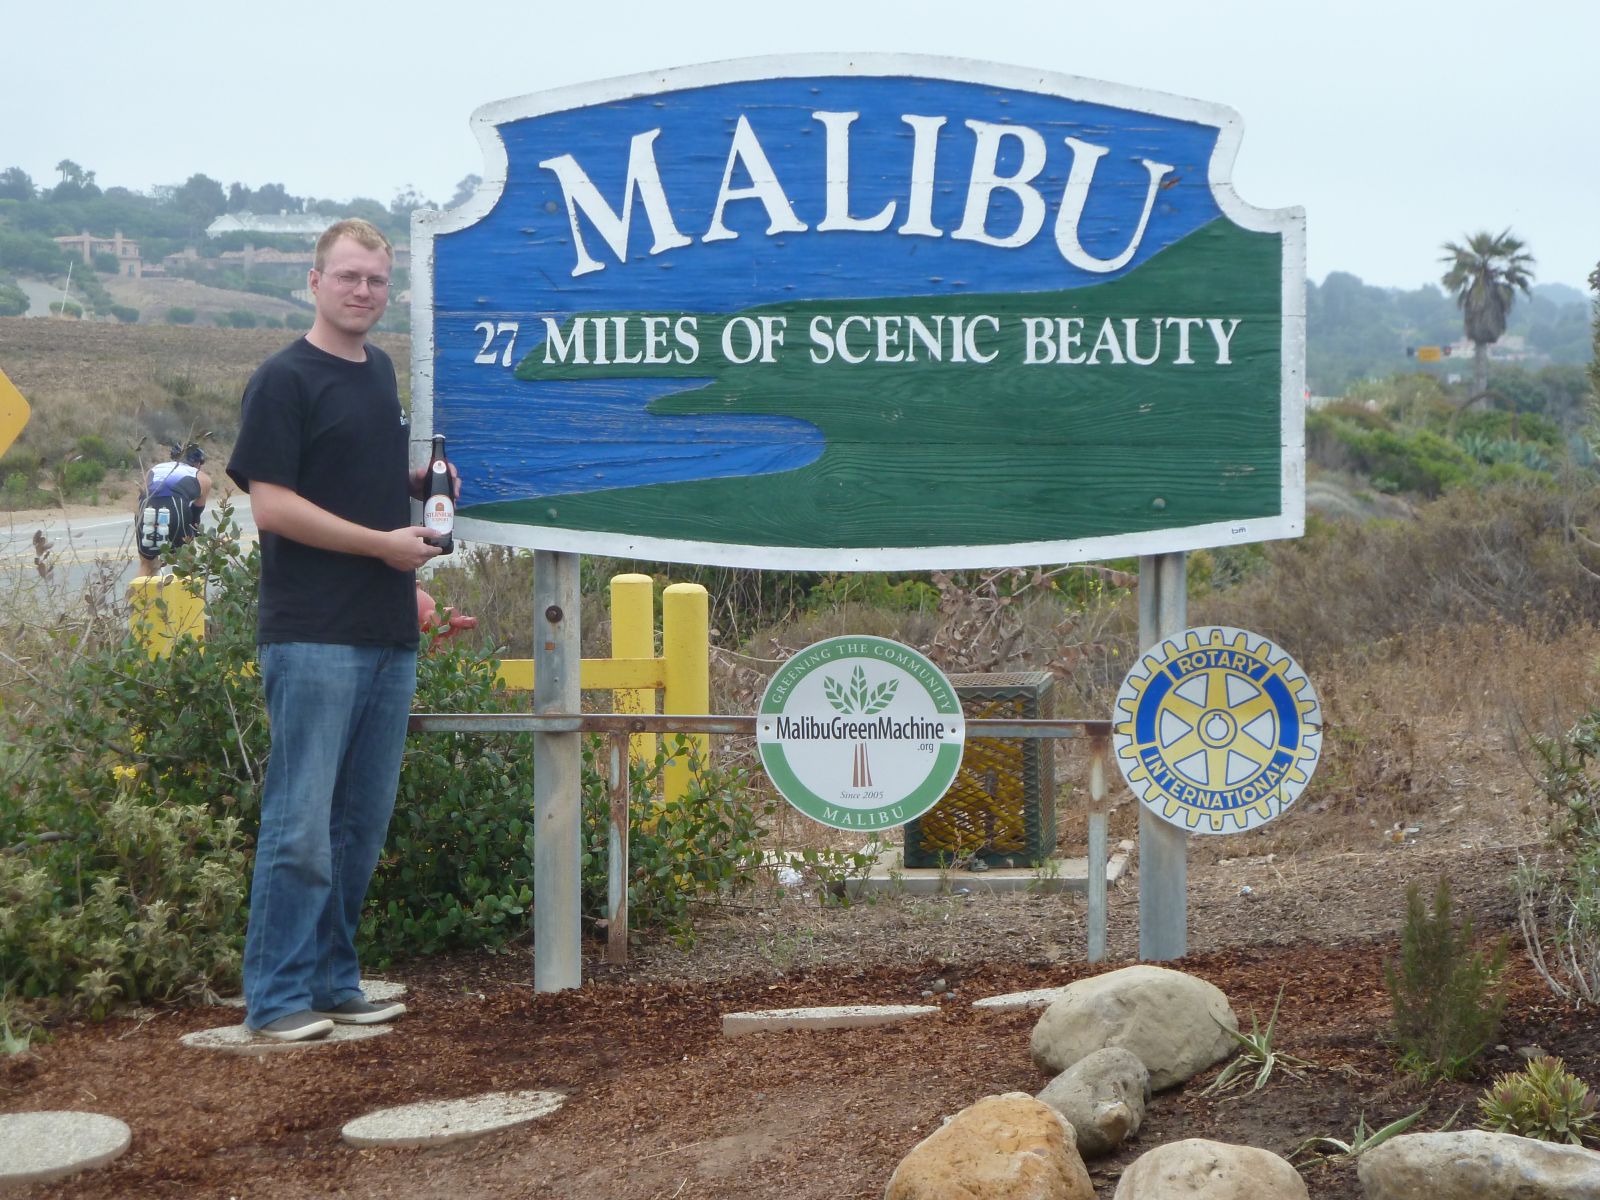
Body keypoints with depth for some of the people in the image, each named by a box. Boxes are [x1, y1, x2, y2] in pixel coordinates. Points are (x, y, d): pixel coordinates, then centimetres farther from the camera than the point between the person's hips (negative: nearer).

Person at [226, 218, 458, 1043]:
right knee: (301, 824, -6)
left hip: (389, 635, 8)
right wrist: (382, 544, -14)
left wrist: (423, 478, 9)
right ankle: (278, 997, 1)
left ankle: (333, 981, 20)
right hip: (312, 637, -8)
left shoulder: (381, 372, 17)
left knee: (361, 823, 11)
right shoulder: (285, 379, -6)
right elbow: (270, 504, -14)